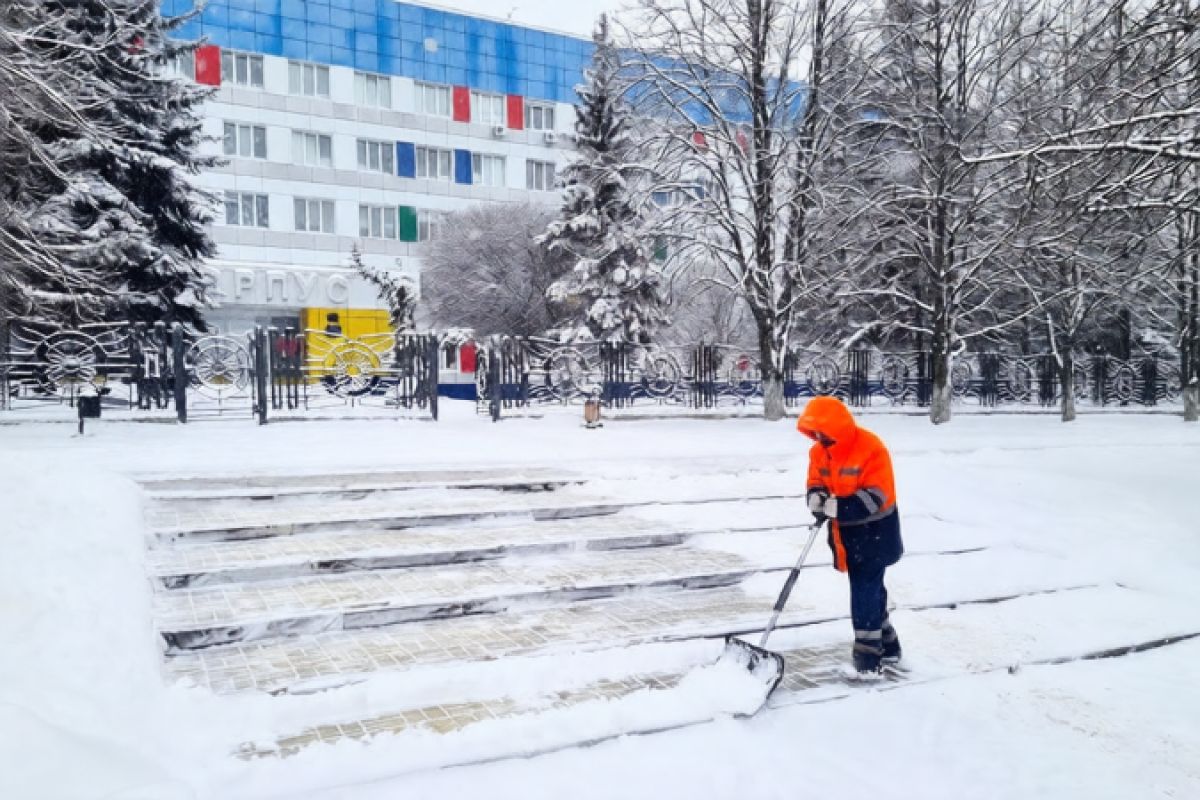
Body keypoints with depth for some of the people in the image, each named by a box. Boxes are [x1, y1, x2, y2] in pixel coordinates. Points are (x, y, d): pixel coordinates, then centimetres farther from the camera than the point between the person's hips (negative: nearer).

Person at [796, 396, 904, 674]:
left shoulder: (871, 449, -23)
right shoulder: (819, 451, 0)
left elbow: (877, 496, -25)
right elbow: (815, 483, 8)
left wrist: (837, 507, -31)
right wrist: (817, 499, -16)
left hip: (873, 533, -7)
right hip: (846, 533, 7)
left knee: (865, 591, -6)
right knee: (869, 589, 17)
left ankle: (868, 653, 5)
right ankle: (887, 645, 31)